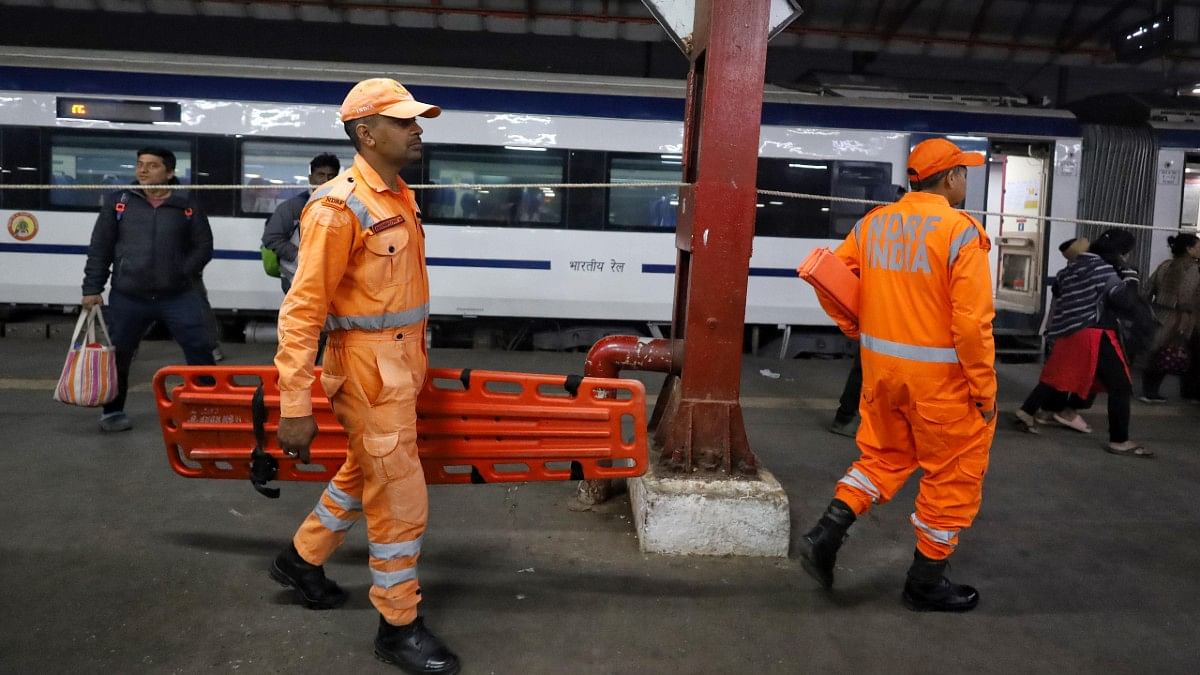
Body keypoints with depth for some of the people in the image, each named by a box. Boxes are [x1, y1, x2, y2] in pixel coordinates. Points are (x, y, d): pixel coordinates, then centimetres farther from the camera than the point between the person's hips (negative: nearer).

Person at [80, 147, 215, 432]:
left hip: (178, 296, -1)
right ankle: (112, 411, 28)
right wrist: (92, 288, 3)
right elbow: (99, 248, 6)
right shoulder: (118, 202, 4)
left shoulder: (187, 206, 2)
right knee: (118, 354, 10)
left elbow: (203, 246, 7)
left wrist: (183, 273, -5)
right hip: (127, 297, 1)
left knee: (200, 349, -2)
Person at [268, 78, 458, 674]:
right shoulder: (338, 208, -19)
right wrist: (295, 408, -22)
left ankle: (301, 559, 46)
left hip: (402, 364, 9)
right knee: (401, 499, 0)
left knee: (363, 474, 24)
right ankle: (398, 627, 18)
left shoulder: (400, 197, 9)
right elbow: (302, 312, -20)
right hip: (369, 370, -9)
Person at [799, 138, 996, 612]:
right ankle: (925, 583, 21)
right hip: (940, 374, -6)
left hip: (882, 365, 6)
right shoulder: (960, 231, -14)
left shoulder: (873, 223, 3)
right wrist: (984, 387, -10)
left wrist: (857, 329, 16)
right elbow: (972, 320, -18)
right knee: (953, 473, 11)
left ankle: (826, 535, 12)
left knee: (883, 456, 23)